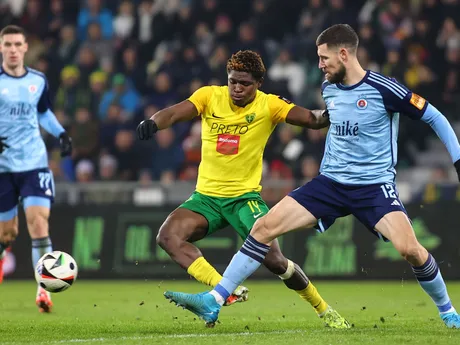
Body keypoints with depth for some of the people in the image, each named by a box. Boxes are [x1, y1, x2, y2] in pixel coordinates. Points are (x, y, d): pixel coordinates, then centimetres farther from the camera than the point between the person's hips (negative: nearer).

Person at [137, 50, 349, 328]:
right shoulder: (210, 96, -4)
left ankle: (324, 311, 10)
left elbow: (313, 119, -18)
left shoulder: (269, 106, -8)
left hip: (245, 197, -3)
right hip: (206, 196, 3)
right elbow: (176, 113, -19)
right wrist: (153, 123, -41)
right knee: (168, 236, -23)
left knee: (273, 259, -15)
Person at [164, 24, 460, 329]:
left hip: (374, 186, -6)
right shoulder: (329, 88, 5)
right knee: (265, 226, -7)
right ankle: (214, 301, -6)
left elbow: (435, 118, -6)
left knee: (409, 249, -27)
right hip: (331, 181, 6)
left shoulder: (383, 89, -14)